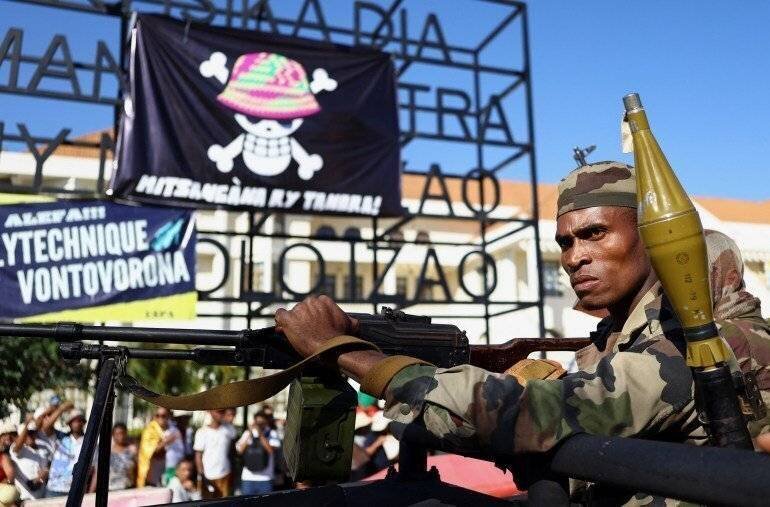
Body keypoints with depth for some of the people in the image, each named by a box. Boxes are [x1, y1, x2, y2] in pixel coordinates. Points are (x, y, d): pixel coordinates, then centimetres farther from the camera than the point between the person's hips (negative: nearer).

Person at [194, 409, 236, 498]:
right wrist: (200, 476, -8)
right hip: (209, 476, -2)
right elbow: (198, 455, -6)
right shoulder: (202, 432, -9)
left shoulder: (228, 428, -1)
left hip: (225, 473, 2)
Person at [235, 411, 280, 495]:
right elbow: (239, 450, 1)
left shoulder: (272, 434, 0)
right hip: (248, 477, 2)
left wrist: (260, 434, -17)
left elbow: (272, 450, -14)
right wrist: (249, 435, -9)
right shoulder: (247, 433, 7)